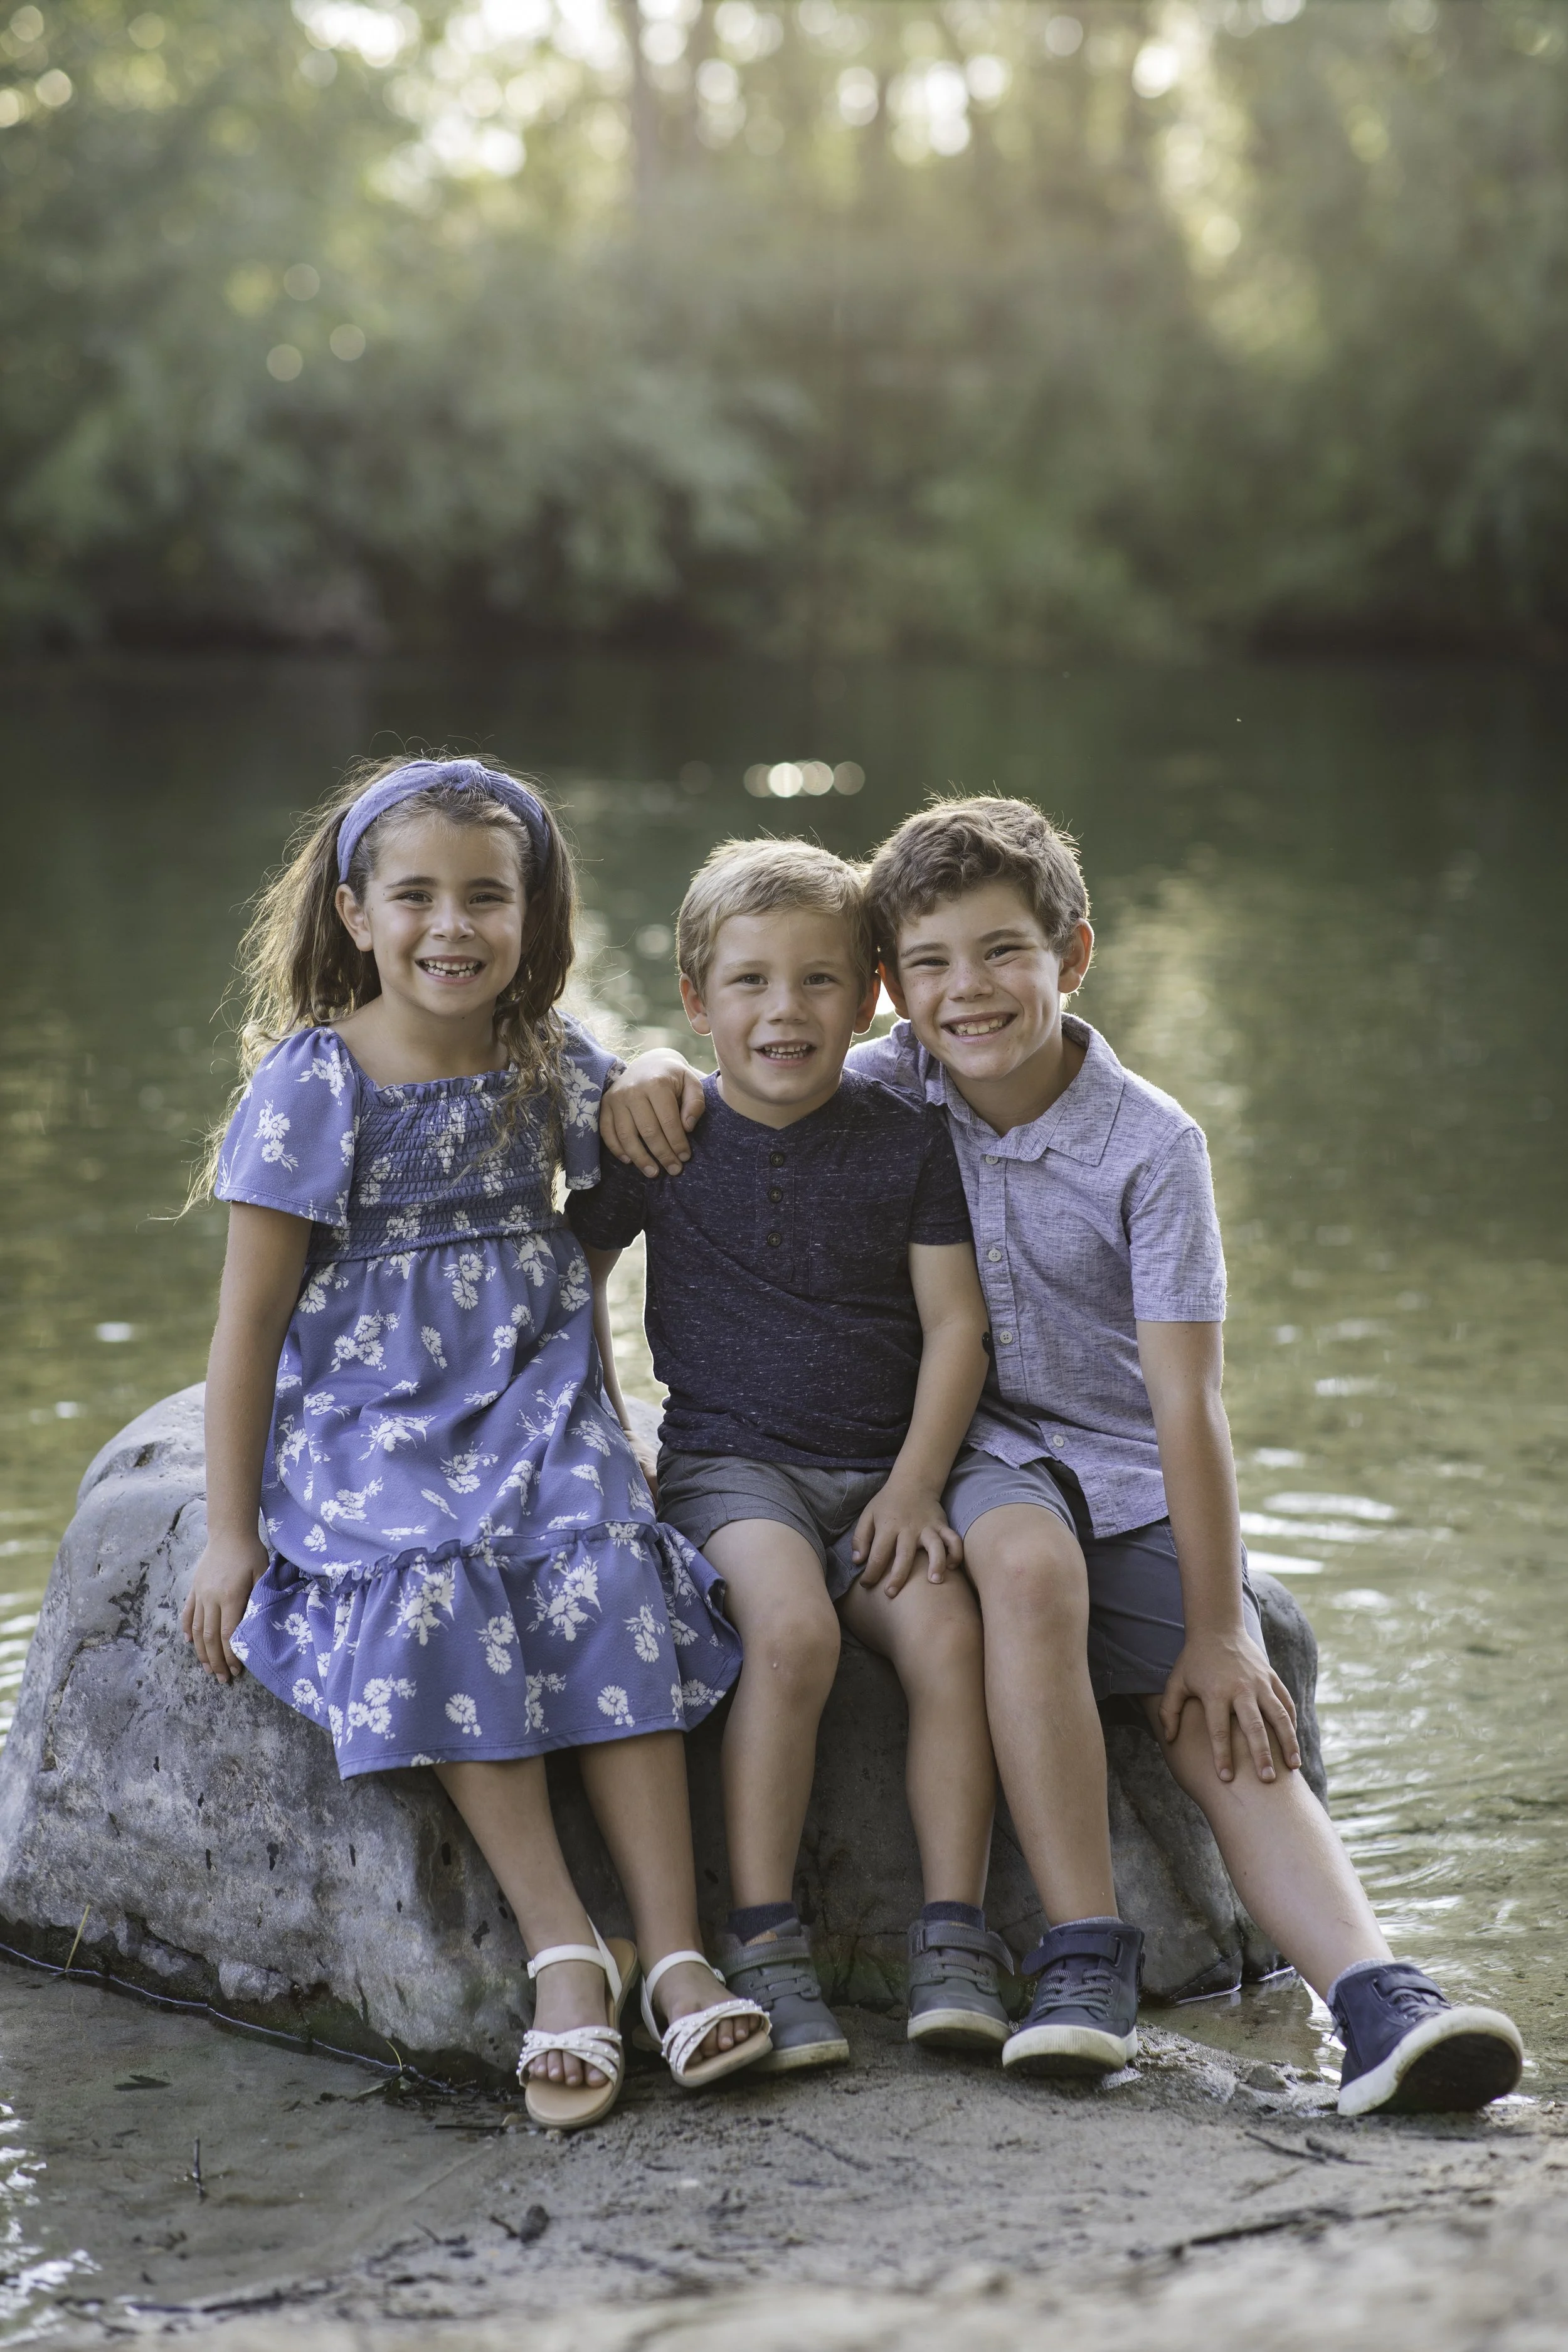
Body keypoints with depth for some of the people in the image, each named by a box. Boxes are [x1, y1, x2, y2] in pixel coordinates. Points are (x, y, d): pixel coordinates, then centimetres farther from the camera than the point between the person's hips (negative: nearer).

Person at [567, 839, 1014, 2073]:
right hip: (729, 1462, -2)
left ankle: (953, 1938, -18)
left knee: (947, 1631, -26)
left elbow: (955, 1324, 2)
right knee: (792, 1630, -31)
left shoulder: (907, 1138, 3)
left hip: (880, 1472, 2)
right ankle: (763, 1945, -25)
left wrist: (914, 1487, -9)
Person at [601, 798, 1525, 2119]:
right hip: (971, 1448, 0)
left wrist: (1220, 1629, -14)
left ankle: (1379, 1999, -35)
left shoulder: (1152, 1143, -10)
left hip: (1128, 1466, 0)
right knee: (1032, 1560, -35)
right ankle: (1086, 1963, -36)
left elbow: (1185, 1401, -13)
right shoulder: (885, 1094, -2)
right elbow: (740, 1087, 13)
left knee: (1232, 1731, -19)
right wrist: (658, 1075, -15)